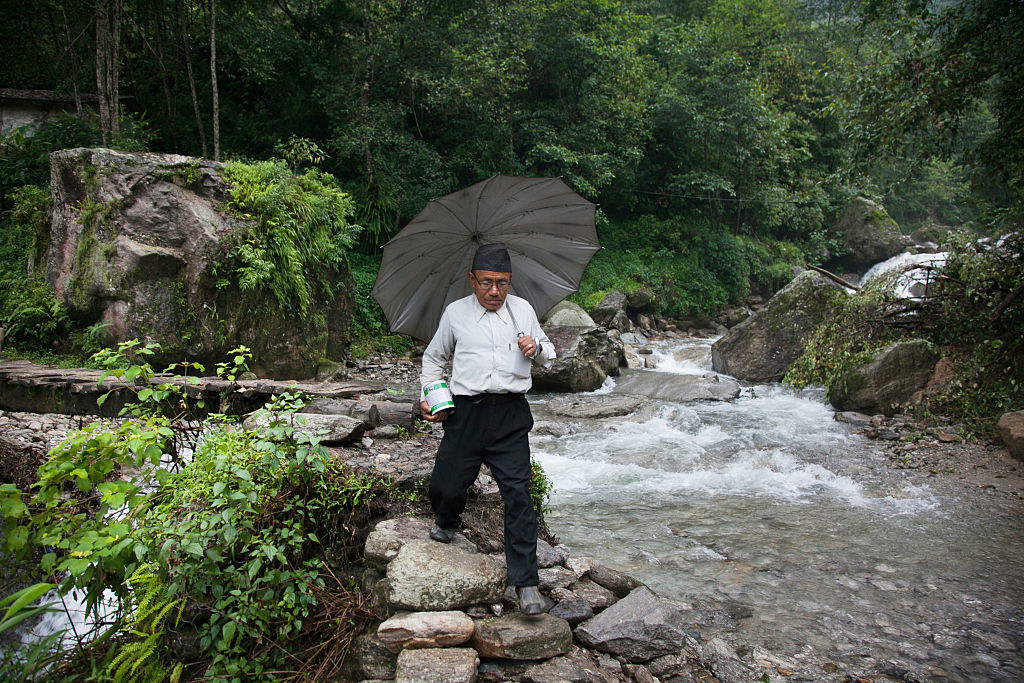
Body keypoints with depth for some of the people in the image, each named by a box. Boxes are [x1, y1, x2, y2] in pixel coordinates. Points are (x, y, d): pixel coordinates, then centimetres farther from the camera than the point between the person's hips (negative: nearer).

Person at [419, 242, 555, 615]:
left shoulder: (523, 309, 12)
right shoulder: (455, 313, 9)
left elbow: (549, 355, 21)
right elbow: (434, 357, 22)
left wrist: (536, 347, -2)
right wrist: (429, 397, 9)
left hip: (511, 415, 0)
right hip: (467, 412, 0)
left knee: (517, 493, -8)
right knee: (446, 488, 1)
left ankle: (525, 582, 0)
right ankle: (446, 522, 40)